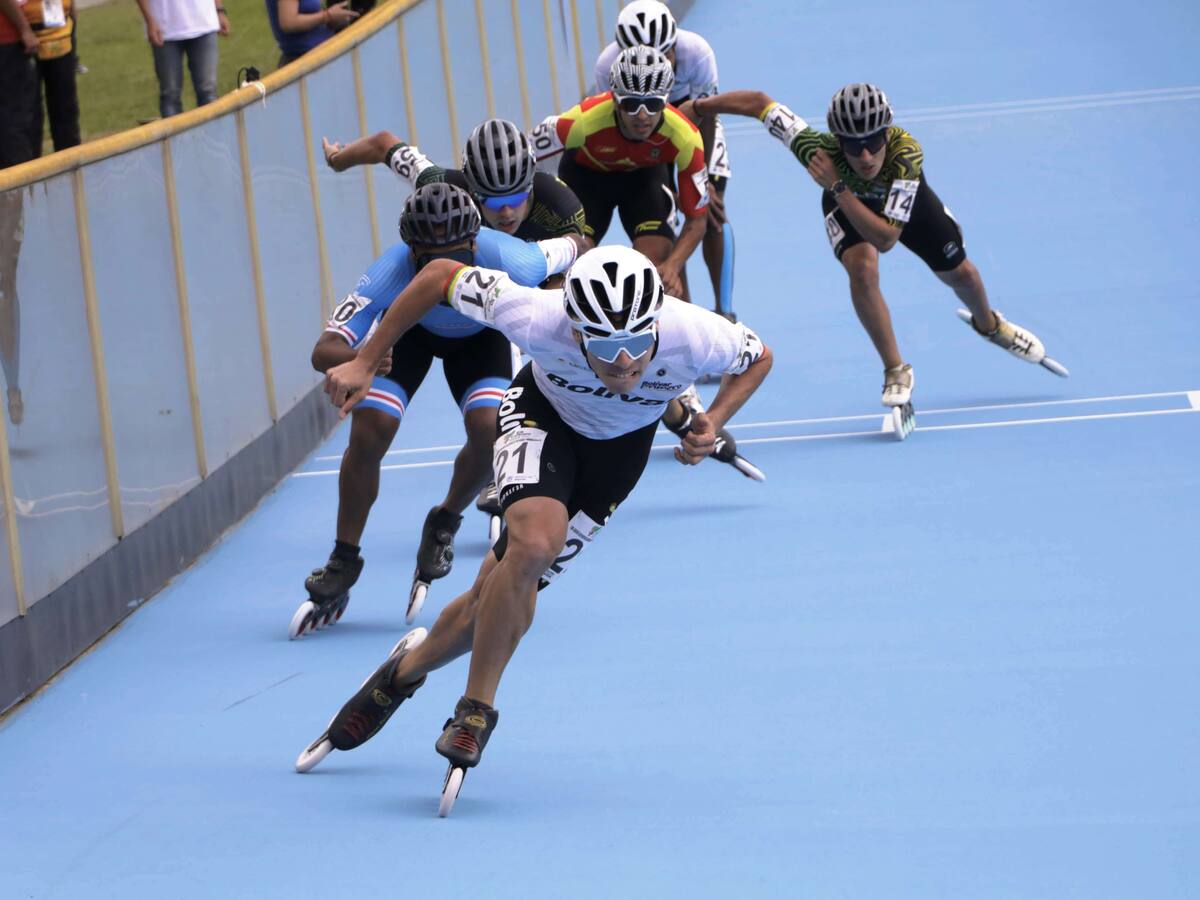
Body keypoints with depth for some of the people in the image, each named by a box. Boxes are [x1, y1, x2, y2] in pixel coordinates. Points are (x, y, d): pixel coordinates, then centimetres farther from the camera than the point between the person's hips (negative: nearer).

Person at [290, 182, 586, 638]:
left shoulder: (508, 262, -41)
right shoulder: (389, 275, -42)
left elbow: (574, 248, -19)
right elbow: (323, 350, -45)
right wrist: (354, 359, -67)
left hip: (480, 333, 0)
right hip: (409, 328, 0)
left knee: (488, 431, -23)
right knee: (369, 432, -17)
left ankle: (444, 526, 8)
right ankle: (343, 563, 4)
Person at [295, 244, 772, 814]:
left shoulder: (694, 338, -35)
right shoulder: (537, 319, -38)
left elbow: (757, 359, -10)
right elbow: (441, 275, -23)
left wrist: (711, 425, -27)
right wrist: (364, 363, -18)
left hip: (620, 446, 2)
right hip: (544, 413, -2)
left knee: (501, 594, -6)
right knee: (534, 542, -31)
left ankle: (405, 672, 23)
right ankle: (476, 710, -12)